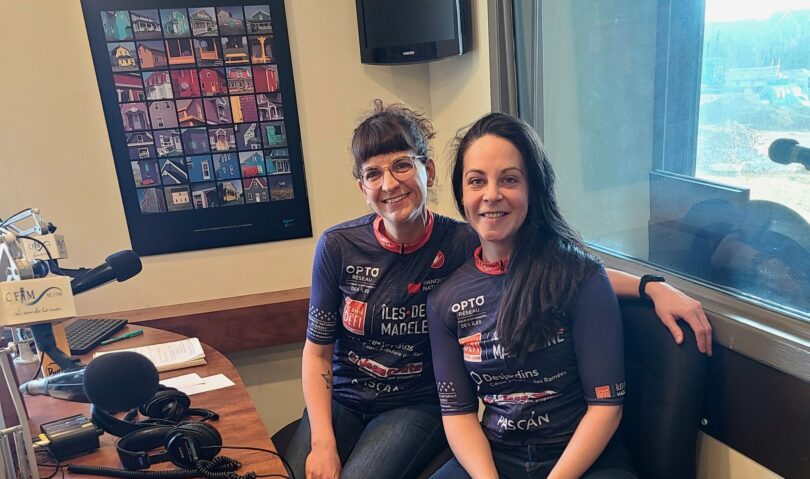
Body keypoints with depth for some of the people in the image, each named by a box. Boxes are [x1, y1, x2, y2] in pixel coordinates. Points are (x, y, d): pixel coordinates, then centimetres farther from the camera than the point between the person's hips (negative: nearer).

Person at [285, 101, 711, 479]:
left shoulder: (461, 245, -16)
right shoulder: (338, 247, -12)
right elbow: (317, 351, -5)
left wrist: (652, 287, -26)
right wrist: (322, 442, -13)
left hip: (416, 405, -2)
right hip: (339, 400, 2)